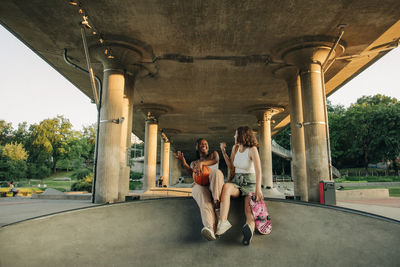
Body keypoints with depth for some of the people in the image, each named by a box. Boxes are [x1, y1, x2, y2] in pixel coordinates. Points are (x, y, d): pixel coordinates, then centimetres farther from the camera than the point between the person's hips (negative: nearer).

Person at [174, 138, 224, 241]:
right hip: (199, 185, 0)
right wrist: (183, 162, -9)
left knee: (217, 172, -36)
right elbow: (192, 173, 7)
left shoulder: (213, 154, 29)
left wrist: (201, 163, -19)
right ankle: (210, 228, -66)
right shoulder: (194, 163, 32)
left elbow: (216, 160, 0)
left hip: (214, 185, 1)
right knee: (204, 200, -39)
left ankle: (217, 201, -53)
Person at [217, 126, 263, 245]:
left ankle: (250, 229, -58)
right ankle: (223, 222, -45)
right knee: (226, 187, -33)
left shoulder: (252, 149, -7)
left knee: (249, 210, -28)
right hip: (236, 181, 3)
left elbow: (258, 171, -18)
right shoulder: (235, 148, 12)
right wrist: (223, 151, 14)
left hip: (249, 183, -3)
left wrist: (258, 189, -31)